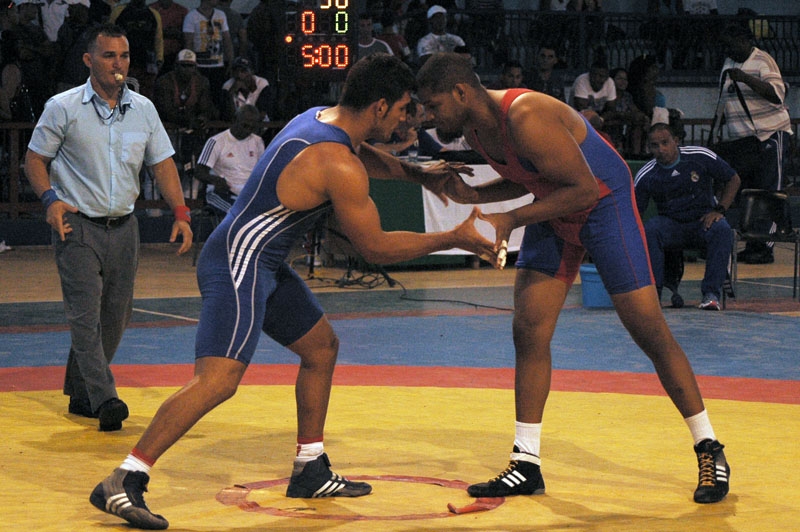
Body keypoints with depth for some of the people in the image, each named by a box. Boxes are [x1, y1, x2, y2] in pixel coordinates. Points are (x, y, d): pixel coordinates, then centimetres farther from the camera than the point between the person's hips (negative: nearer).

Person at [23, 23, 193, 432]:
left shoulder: (143, 109, 8)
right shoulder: (63, 107, -3)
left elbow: (162, 163, 11)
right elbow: (35, 159, 2)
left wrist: (181, 214, -1)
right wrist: (51, 198, -16)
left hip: (124, 229, 5)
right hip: (77, 226, -5)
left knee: (115, 317, 5)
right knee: (86, 314, -14)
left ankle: (80, 394, 20)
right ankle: (104, 400, -21)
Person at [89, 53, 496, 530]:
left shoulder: (321, 117, 7)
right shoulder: (339, 168, -21)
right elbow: (375, 248, -12)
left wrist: (415, 173, 30)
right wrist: (455, 240, -5)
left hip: (265, 265, 11)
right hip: (239, 264, -11)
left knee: (322, 347, 20)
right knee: (219, 379, -21)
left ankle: (311, 471, 29)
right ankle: (122, 483, -23)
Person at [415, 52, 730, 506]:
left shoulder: (526, 118, -32)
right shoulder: (474, 125, -4)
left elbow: (583, 188, -29)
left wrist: (512, 220, -29)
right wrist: (470, 194, -5)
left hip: (605, 203, -8)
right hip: (553, 212, 8)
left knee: (651, 333, -5)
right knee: (529, 332, 0)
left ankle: (709, 450, 7)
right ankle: (527, 466, 6)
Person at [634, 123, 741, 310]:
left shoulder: (701, 157, -8)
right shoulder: (645, 177, -4)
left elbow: (733, 179, 2)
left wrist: (719, 210, -10)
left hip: (704, 219, -1)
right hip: (670, 223, 1)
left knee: (723, 230, -35)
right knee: (648, 231, -32)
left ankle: (711, 292, -33)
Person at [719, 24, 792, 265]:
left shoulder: (763, 61, -10)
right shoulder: (729, 64, 16)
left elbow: (777, 94, -24)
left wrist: (745, 78, -30)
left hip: (769, 136, -8)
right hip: (740, 141, 8)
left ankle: (765, 249, -8)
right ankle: (752, 246, 12)